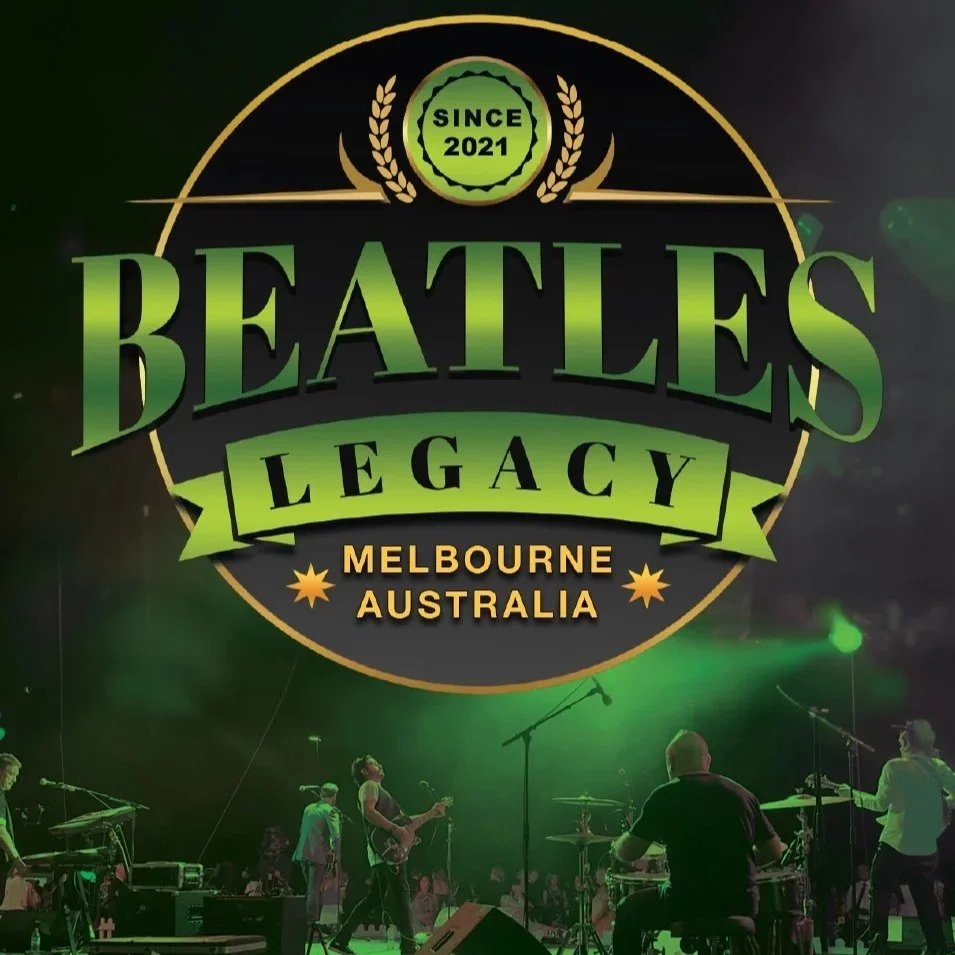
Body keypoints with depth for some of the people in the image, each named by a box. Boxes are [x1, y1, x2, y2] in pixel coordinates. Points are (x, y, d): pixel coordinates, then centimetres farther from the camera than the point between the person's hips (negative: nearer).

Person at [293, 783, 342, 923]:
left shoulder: (308, 808, 14)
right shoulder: (330, 811, -7)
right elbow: (336, 836, -17)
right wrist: (337, 857, -12)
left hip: (303, 853, 7)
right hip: (319, 854, -7)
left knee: (310, 889, 16)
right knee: (316, 890, -3)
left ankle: (307, 920, 19)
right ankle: (313, 921, -6)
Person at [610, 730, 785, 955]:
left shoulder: (665, 796, -6)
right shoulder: (741, 794, 7)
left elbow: (627, 853, -5)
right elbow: (774, 852, 11)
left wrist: (619, 844, 18)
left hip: (688, 904, -4)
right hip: (741, 904, 4)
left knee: (627, 912, 23)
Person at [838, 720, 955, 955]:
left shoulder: (895, 767, -11)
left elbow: (880, 803, -12)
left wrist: (853, 794, 0)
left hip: (896, 847, -4)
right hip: (927, 849, 4)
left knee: (881, 894, 9)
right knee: (926, 899, 13)